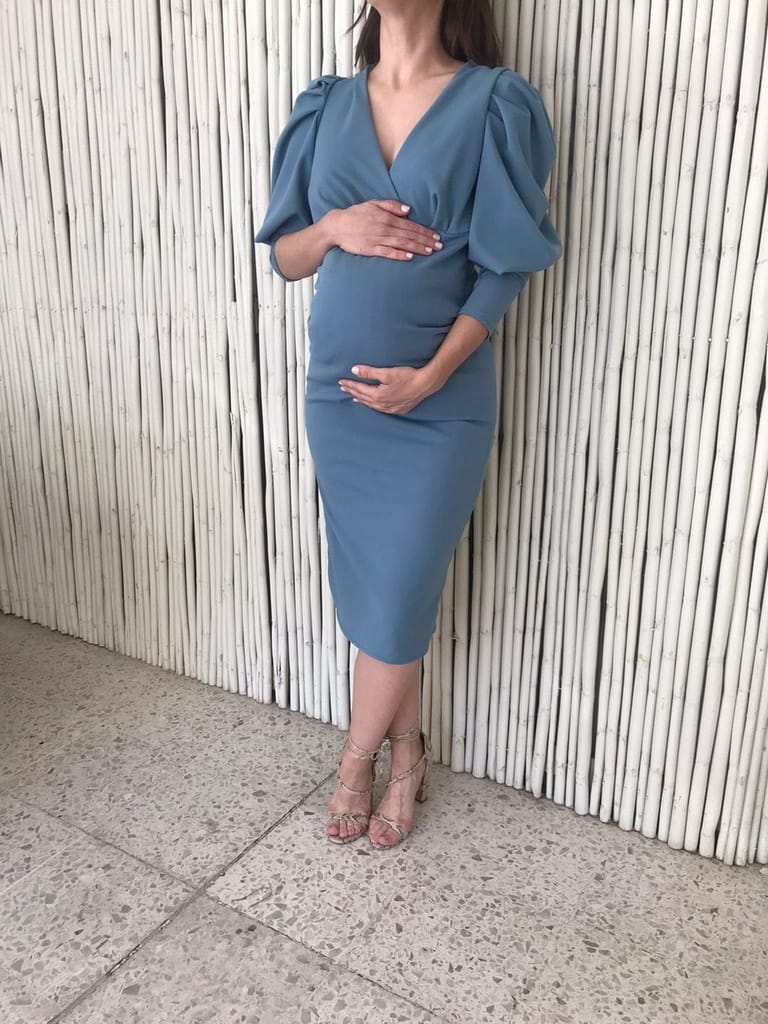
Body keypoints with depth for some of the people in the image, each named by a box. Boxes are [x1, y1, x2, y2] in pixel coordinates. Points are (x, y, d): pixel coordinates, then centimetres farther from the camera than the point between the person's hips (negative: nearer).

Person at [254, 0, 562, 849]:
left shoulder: (492, 103, -4)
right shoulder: (326, 107, 8)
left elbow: (505, 266, -6)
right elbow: (283, 256, 9)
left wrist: (428, 377, -15)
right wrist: (333, 228, -13)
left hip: (439, 405, -3)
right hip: (338, 394, 4)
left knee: (396, 597, 3)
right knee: (368, 590, 12)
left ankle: (358, 757, 29)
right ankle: (405, 753, 33)